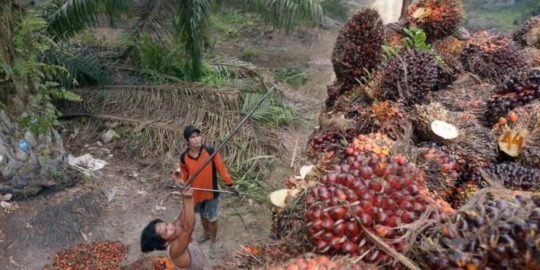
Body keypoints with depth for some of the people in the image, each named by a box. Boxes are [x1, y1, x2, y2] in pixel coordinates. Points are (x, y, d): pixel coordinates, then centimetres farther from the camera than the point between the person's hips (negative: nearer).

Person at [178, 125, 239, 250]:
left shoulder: (210, 151, -22)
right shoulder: (184, 157, -14)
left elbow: (221, 168, -14)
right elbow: (185, 175, 4)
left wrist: (230, 185, -13)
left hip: (211, 192, -3)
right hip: (196, 193, 3)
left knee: (212, 219, 10)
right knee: (203, 216, 26)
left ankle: (213, 242, 35)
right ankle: (206, 233, 53)